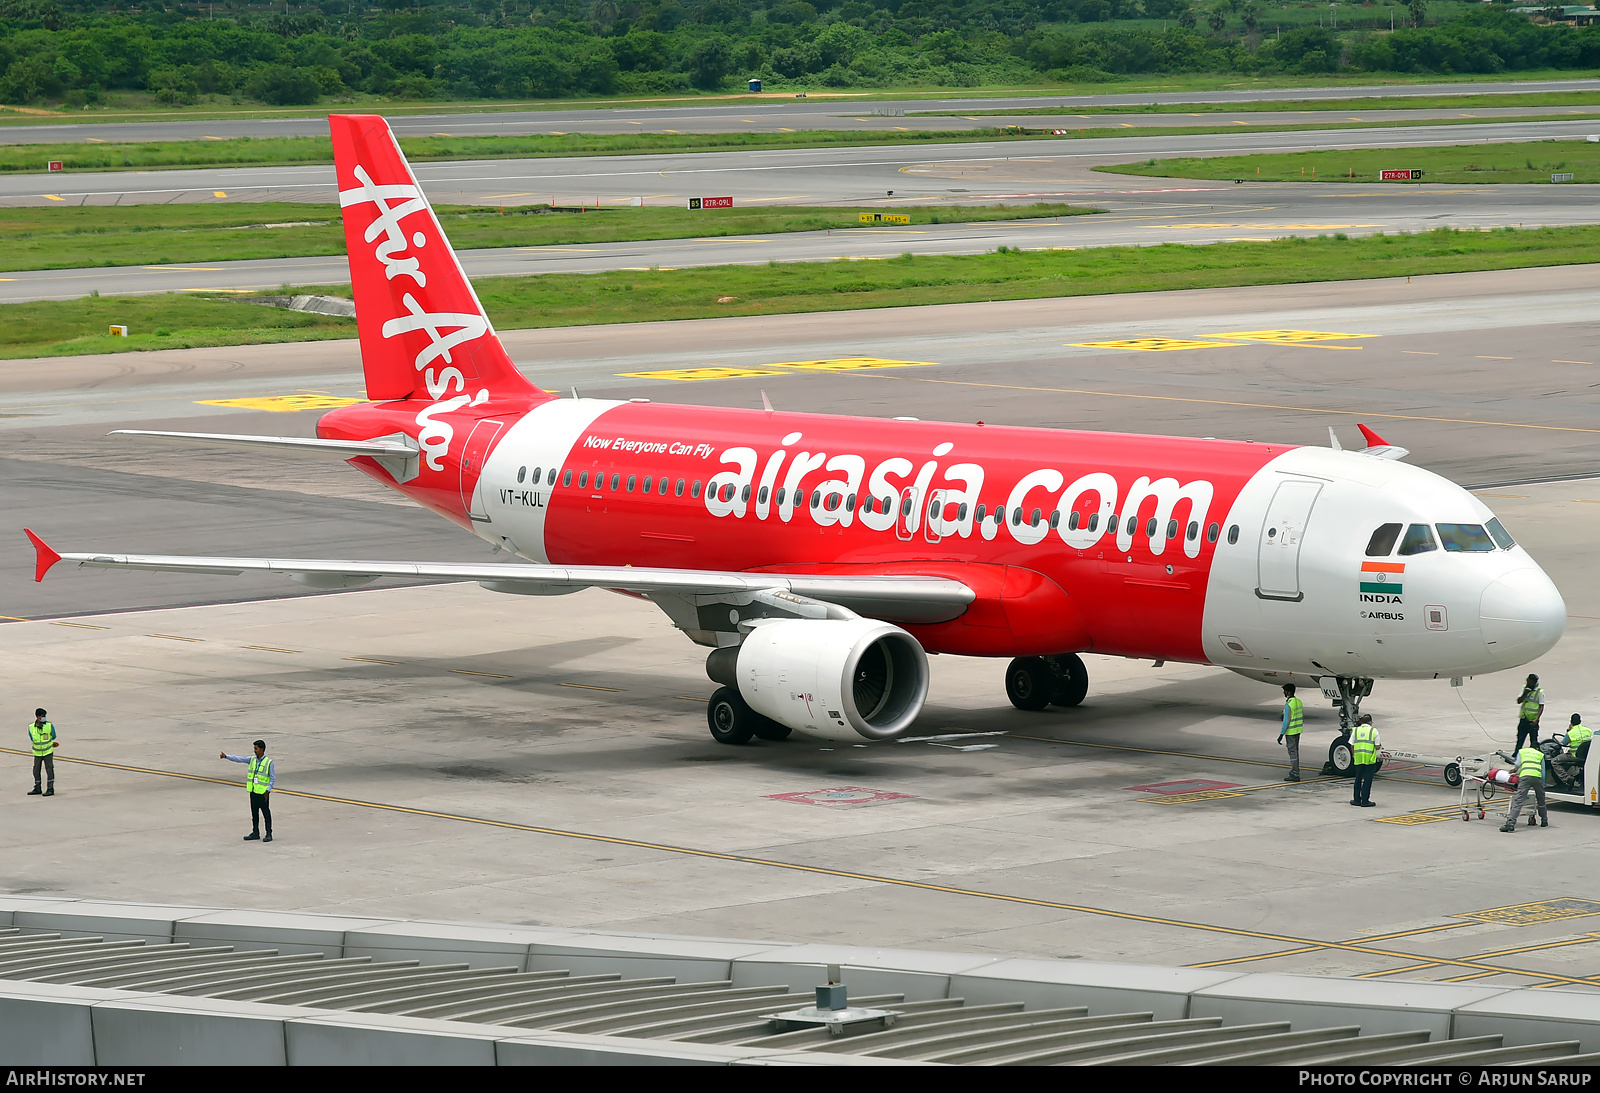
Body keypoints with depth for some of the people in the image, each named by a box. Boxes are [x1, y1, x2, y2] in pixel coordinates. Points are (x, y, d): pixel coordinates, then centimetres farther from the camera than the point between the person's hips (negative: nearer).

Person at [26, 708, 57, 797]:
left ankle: (50, 789, 2)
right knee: (36, 771, 8)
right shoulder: (31, 728, -11)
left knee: (49, 770, -4)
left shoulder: (49, 726, -13)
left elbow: (53, 737, 0)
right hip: (37, 753, 2)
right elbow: (32, 740, -6)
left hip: (48, 753, -2)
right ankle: (37, 789, 22)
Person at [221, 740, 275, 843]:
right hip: (253, 791, 6)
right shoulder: (252, 760, 7)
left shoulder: (269, 763, -8)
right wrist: (226, 756, -8)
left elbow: (273, 778, -6)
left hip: (263, 792, -6)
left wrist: (268, 790, -12)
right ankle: (255, 833, 20)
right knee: (254, 812, 11)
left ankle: (269, 834, 4)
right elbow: (239, 759, 3)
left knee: (266, 813, -2)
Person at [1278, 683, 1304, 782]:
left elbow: (1286, 721, -22)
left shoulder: (1288, 705, -20)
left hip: (1290, 732, -9)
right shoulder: (1299, 702, 7)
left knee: (1293, 752, -4)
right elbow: (1302, 717, 14)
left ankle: (1295, 775, -3)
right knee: (1295, 751, 16)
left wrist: (1281, 734, -19)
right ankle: (1295, 772, 23)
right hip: (1298, 731, 9)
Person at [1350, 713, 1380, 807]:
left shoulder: (1355, 731, 5)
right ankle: (1365, 801, 2)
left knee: (1358, 779, 15)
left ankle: (1357, 799, 19)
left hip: (1358, 759, 3)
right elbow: (1377, 747, -5)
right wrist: (1380, 745, 17)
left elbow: (1352, 746, 5)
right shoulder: (1374, 731, -4)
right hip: (1370, 759, -3)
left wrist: (1353, 755, 19)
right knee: (1367, 780, 2)